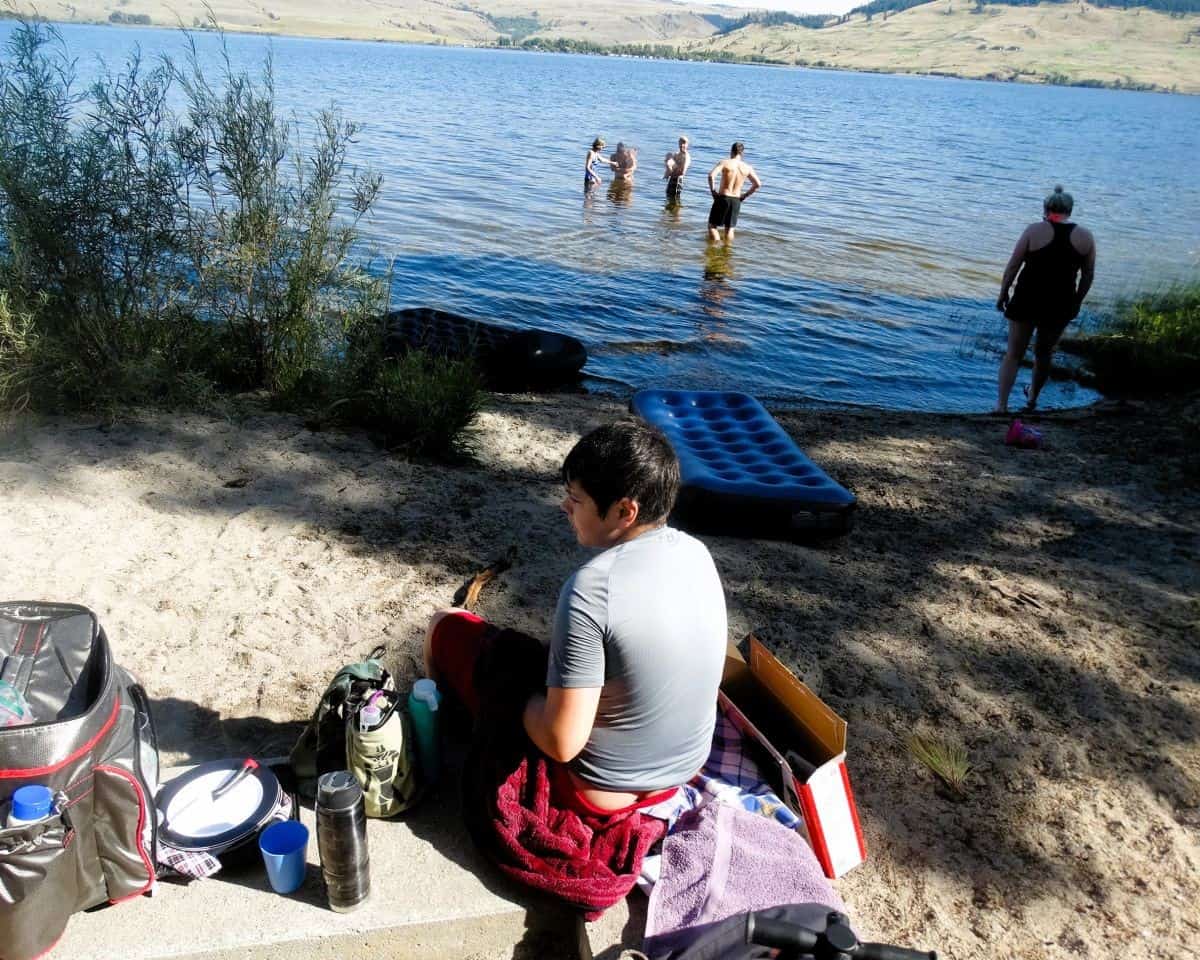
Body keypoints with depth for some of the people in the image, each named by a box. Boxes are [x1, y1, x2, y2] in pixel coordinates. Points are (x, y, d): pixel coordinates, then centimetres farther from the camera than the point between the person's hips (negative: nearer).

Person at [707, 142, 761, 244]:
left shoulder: (725, 163, -8)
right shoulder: (747, 168, 2)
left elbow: (711, 175, -21)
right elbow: (758, 184, 4)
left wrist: (712, 190, -8)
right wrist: (745, 196, 11)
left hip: (722, 198, -4)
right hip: (736, 200, 4)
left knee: (712, 225, 6)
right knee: (729, 228, 16)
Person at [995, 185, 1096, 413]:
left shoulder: (1034, 230, -6)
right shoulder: (1086, 237, 1)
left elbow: (1012, 266, -6)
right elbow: (1088, 276, 6)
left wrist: (1003, 294, 4)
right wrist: (1076, 303, 17)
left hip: (1027, 300, -2)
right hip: (1060, 305, 2)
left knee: (1013, 354, 7)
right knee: (1044, 353, 22)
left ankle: (1001, 404, 0)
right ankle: (1033, 399, 36)